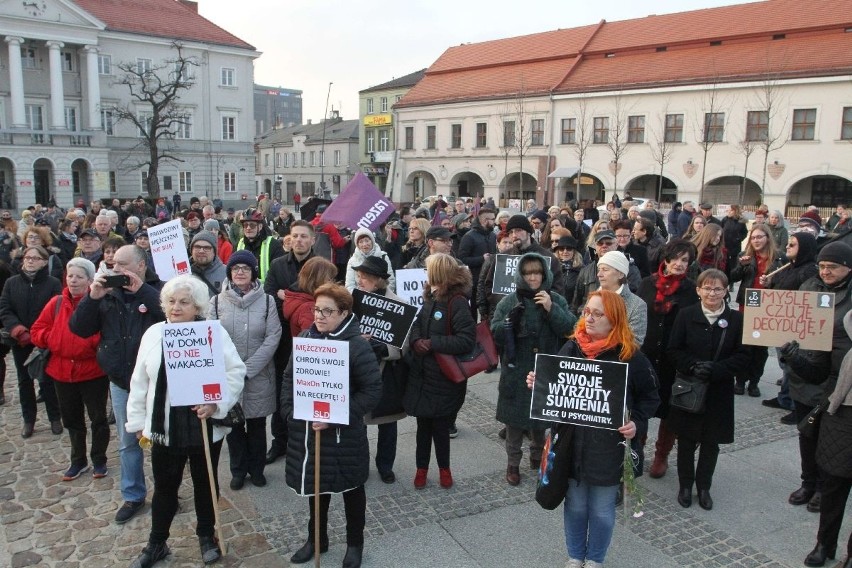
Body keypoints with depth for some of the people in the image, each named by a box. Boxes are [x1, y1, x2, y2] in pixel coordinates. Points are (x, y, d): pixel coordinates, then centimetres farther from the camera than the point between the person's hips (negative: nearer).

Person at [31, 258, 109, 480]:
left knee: (98, 417, 7)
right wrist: (53, 339, -10)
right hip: (62, 370, 5)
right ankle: (78, 461, 33)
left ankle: (99, 460, 24)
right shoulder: (56, 303, 3)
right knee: (71, 419, 17)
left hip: (93, 371, -5)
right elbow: (37, 331, 7)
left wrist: (96, 341, -29)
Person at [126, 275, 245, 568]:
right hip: (164, 427, 2)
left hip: (205, 426, -2)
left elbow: (235, 372, -9)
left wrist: (216, 403, -21)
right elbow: (140, 381, 7)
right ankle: (156, 543, 33)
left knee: (205, 483, 15)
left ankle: (207, 535, 36)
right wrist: (138, 420, 9)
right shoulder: (153, 333, 0)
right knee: (164, 486, 15)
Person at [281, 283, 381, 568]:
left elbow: (372, 390, -18)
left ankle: (355, 543, 35)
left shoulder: (357, 345, -17)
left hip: (343, 434, -5)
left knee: (351, 488, 15)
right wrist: (289, 411, -3)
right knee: (314, 485, 20)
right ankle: (316, 539, 41)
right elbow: (289, 377, 10)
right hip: (306, 429, 5)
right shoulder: (305, 338, 0)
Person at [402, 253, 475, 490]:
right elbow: (417, 324, 15)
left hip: (445, 378, -6)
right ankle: (422, 468, 32)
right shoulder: (430, 297, 8)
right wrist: (416, 340, -8)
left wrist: (432, 343, -21)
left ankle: (444, 468, 31)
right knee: (423, 425, 16)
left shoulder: (457, 302, -18)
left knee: (440, 426, 8)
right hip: (422, 374, 6)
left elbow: (467, 340, -24)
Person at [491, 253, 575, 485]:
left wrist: (551, 309, -20)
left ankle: (538, 456, 35)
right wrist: (510, 319, -25)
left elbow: (571, 329, -8)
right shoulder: (509, 301, -2)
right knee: (515, 419, 5)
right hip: (516, 372, -1)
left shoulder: (557, 301, 2)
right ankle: (513, 463, 20)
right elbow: (495, 333, -7)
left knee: (542, 418, 13)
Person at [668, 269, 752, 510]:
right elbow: (674, 349, -3)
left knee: (711, 442, 12)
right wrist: (693, 366, -20)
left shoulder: (736, 319, -4)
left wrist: (716, 369, -18)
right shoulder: (686, 315, -4)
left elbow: (743, 355, -4)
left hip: (719, 392, 1)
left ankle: (704, 487, 30)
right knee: (686, 440, 10)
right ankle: (685, 485, 27)